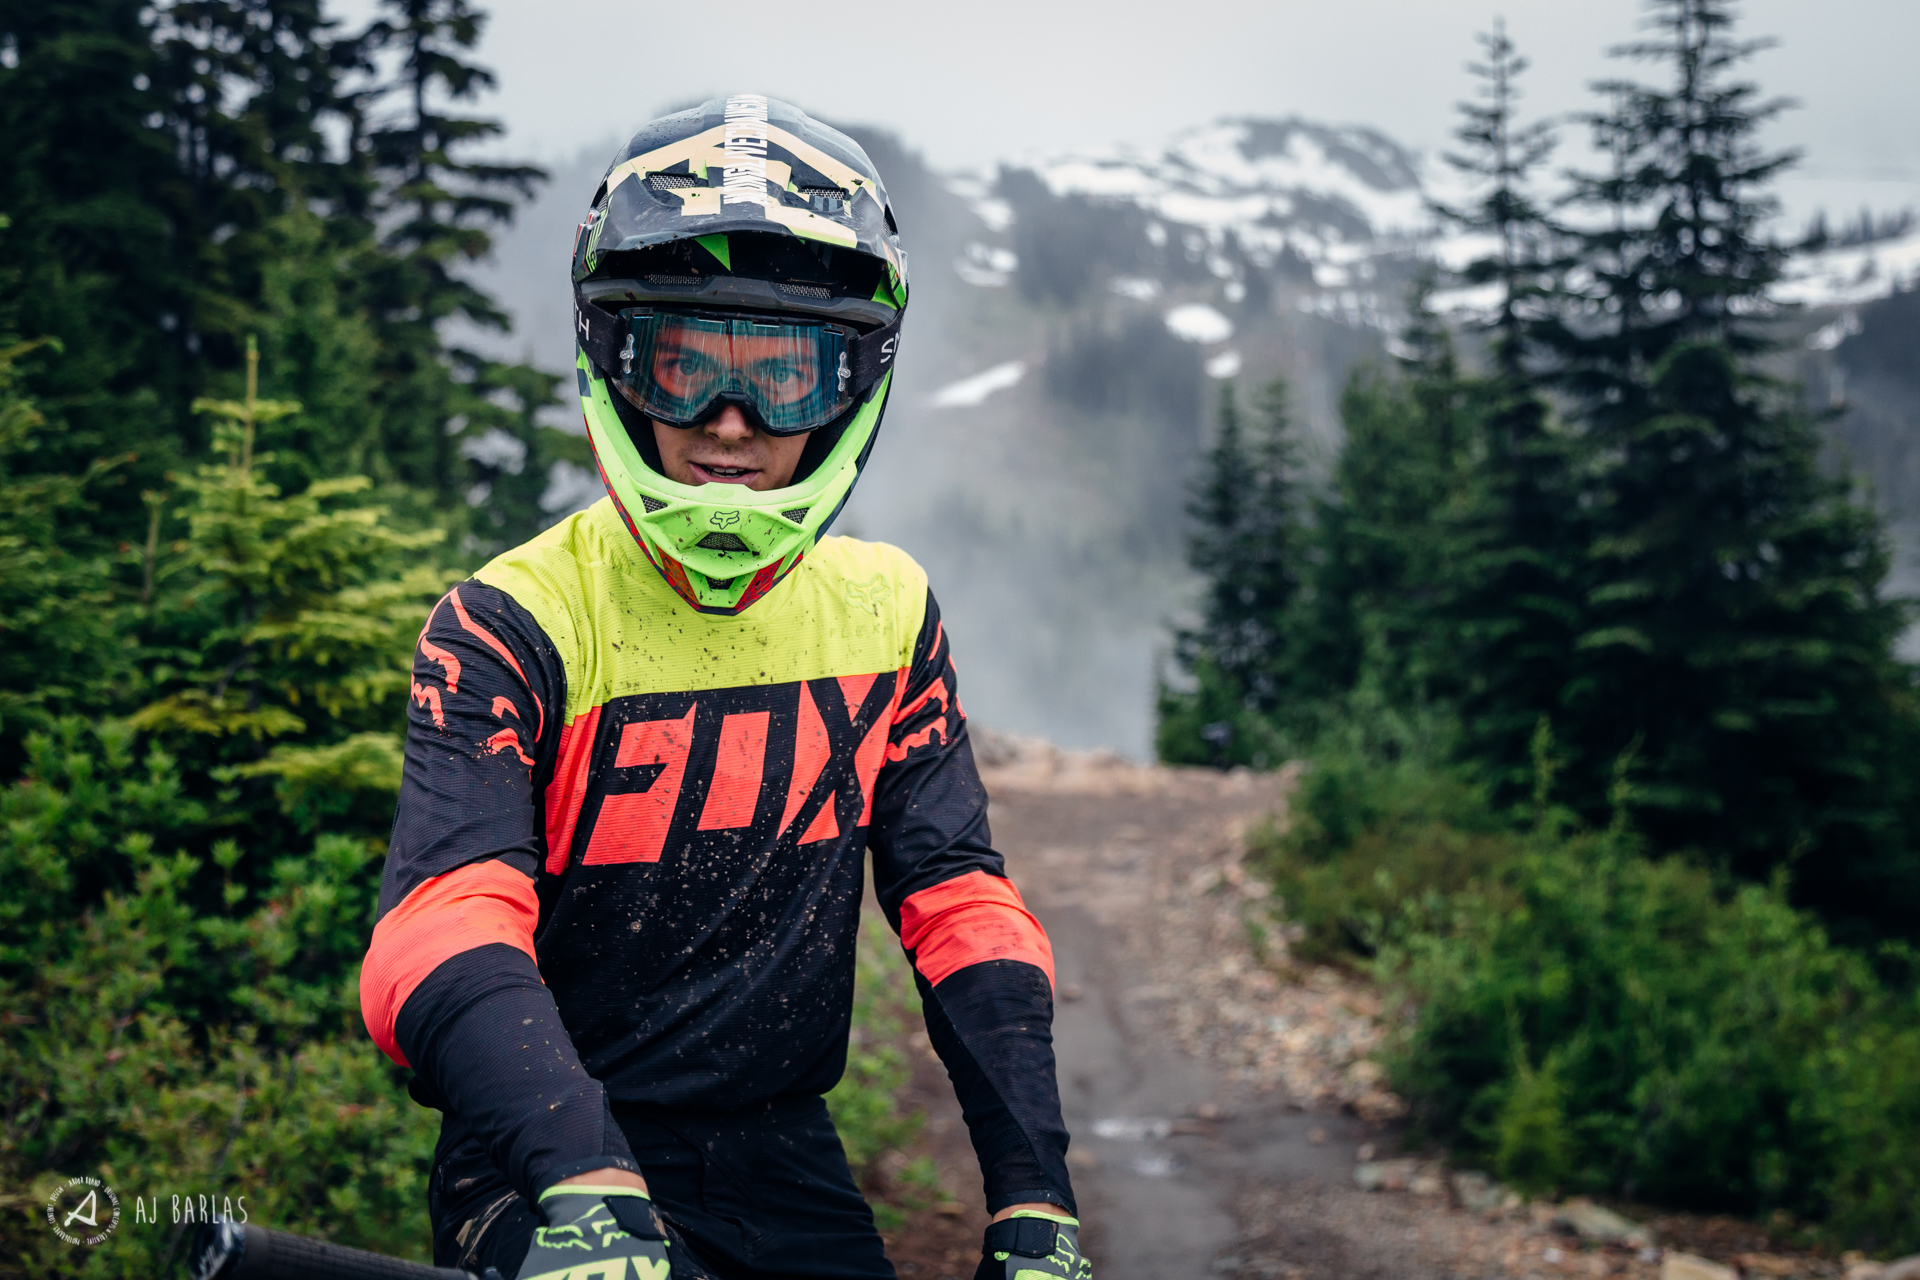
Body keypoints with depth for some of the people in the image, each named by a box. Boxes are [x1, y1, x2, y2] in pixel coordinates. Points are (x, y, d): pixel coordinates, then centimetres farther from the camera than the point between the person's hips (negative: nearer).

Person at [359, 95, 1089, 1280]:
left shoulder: (884, 614, 2)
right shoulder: (515, 625, -11)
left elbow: (961, 904, -1)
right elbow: (447, 925, -24)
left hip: (781, 1166, 4)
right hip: (549, 1170, -4)